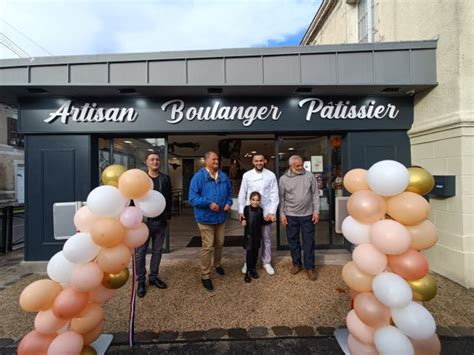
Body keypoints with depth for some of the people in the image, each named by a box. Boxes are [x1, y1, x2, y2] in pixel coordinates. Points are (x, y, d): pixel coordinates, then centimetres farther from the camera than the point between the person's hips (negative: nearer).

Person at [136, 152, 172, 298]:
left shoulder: (165, 179, 5)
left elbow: (169, 199, 6)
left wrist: (168, 217, 3)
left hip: (161, 221, 3)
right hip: (143, 220, -2)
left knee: (157, 251, 13)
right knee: (140, 252, 6)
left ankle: (153, 277, 29)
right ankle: (141, 281, 21)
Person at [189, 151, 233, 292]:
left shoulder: (223, 176, 5)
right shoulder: (198, 177, -13)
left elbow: (229, 192, 16)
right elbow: (193, 198, -17)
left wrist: (229, 203, -4)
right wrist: (209, 203, -27)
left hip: (221, 216, 6)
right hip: (205, 217, -6)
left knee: (219, 244, 20)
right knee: (207, 246, -1)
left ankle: (217, 265, 45)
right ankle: (205, 275, 16)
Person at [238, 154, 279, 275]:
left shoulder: (271, 175, -3)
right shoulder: (246, 175, -1)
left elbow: (274, 195, -4)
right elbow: (242, 194, 1)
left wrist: (272, 212, -11)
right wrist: (241, 211, -3)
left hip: (266, 212, 0)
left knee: (267, 239, 12)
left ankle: (266, 262, 29)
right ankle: (248, 262, 28)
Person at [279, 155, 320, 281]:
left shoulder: (309, 176, -3)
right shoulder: (283, 179, -4)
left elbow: (315, 193, 1)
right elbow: (281, 197, 0)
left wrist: (316, 210, -4)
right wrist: (282, 214, -2)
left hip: (307, 214, 0)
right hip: (291, 215, 1)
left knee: (309, 241, 7)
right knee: (293, 240, 12)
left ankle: (310, 267, 21)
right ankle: (296, 264, 30)